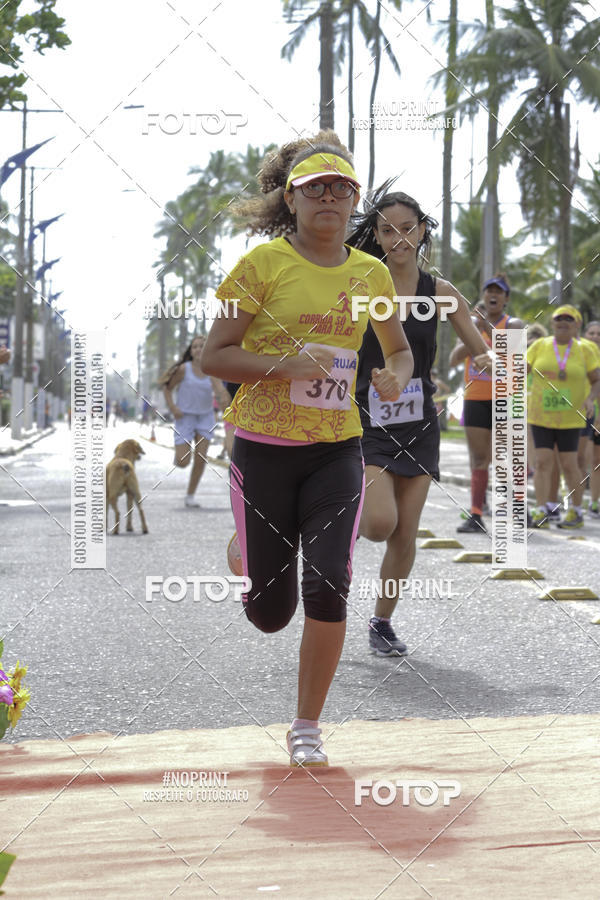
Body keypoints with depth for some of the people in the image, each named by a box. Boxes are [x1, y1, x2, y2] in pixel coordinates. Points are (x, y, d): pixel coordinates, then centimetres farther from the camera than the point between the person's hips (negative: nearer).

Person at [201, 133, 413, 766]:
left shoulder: (371, 274, 6)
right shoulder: (264, 263, -7)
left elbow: (399, 348, 21)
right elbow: (213, 357, -8)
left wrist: (396, 377, -2)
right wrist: (285, 365, -23)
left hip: (337, 449, 3)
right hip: (264, 448, -2)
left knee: (327, 590, -13)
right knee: (270, 613, 3)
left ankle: (307, 728, 7)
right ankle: (245, 552, 42)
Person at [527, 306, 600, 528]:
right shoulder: (540, 346, 3)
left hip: (570, 418, -1)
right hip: (541, 416, 1)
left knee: (569, 465, -2)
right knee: (543, 462, -6)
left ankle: (576, 512, 14)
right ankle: (541, 512, -5)